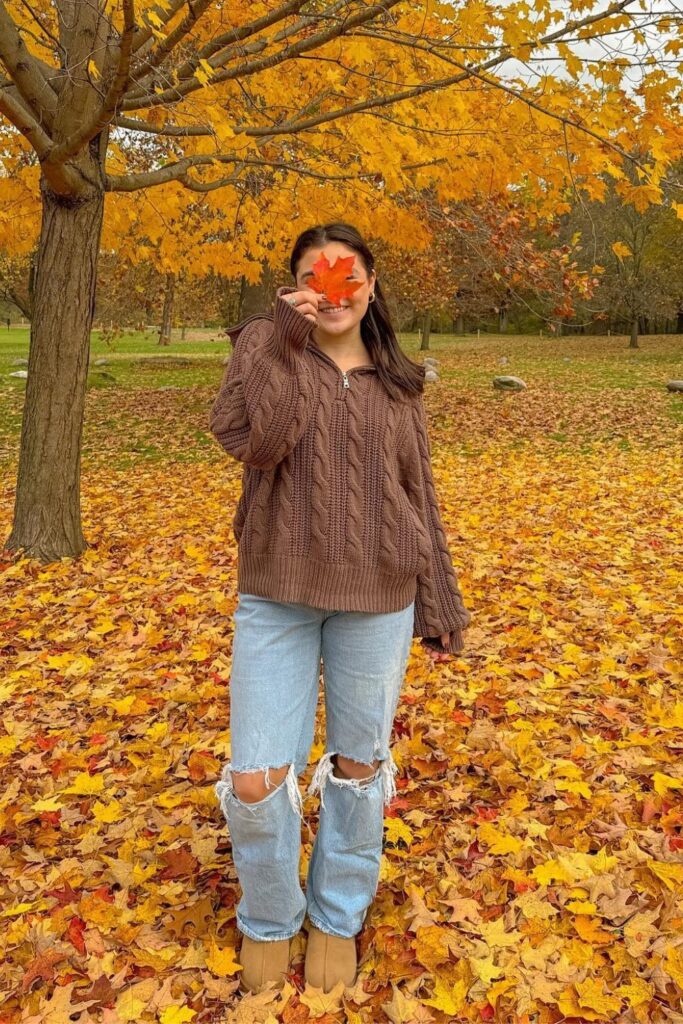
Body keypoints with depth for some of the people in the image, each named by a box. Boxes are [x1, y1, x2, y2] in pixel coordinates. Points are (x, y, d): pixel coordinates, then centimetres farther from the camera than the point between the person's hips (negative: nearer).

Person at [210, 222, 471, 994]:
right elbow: (248, 438, -19)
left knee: (359, 765, 13)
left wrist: (439, 607, 8)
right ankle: (268, 921, 30)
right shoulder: (265, 346, 1)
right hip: (277, 594, -1)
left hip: (378, 599, 2)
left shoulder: (396, 382, 8)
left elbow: (419, 498, 9)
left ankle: (338, 920, 37)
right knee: (255, 780, 0)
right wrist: (284, 339, -18)